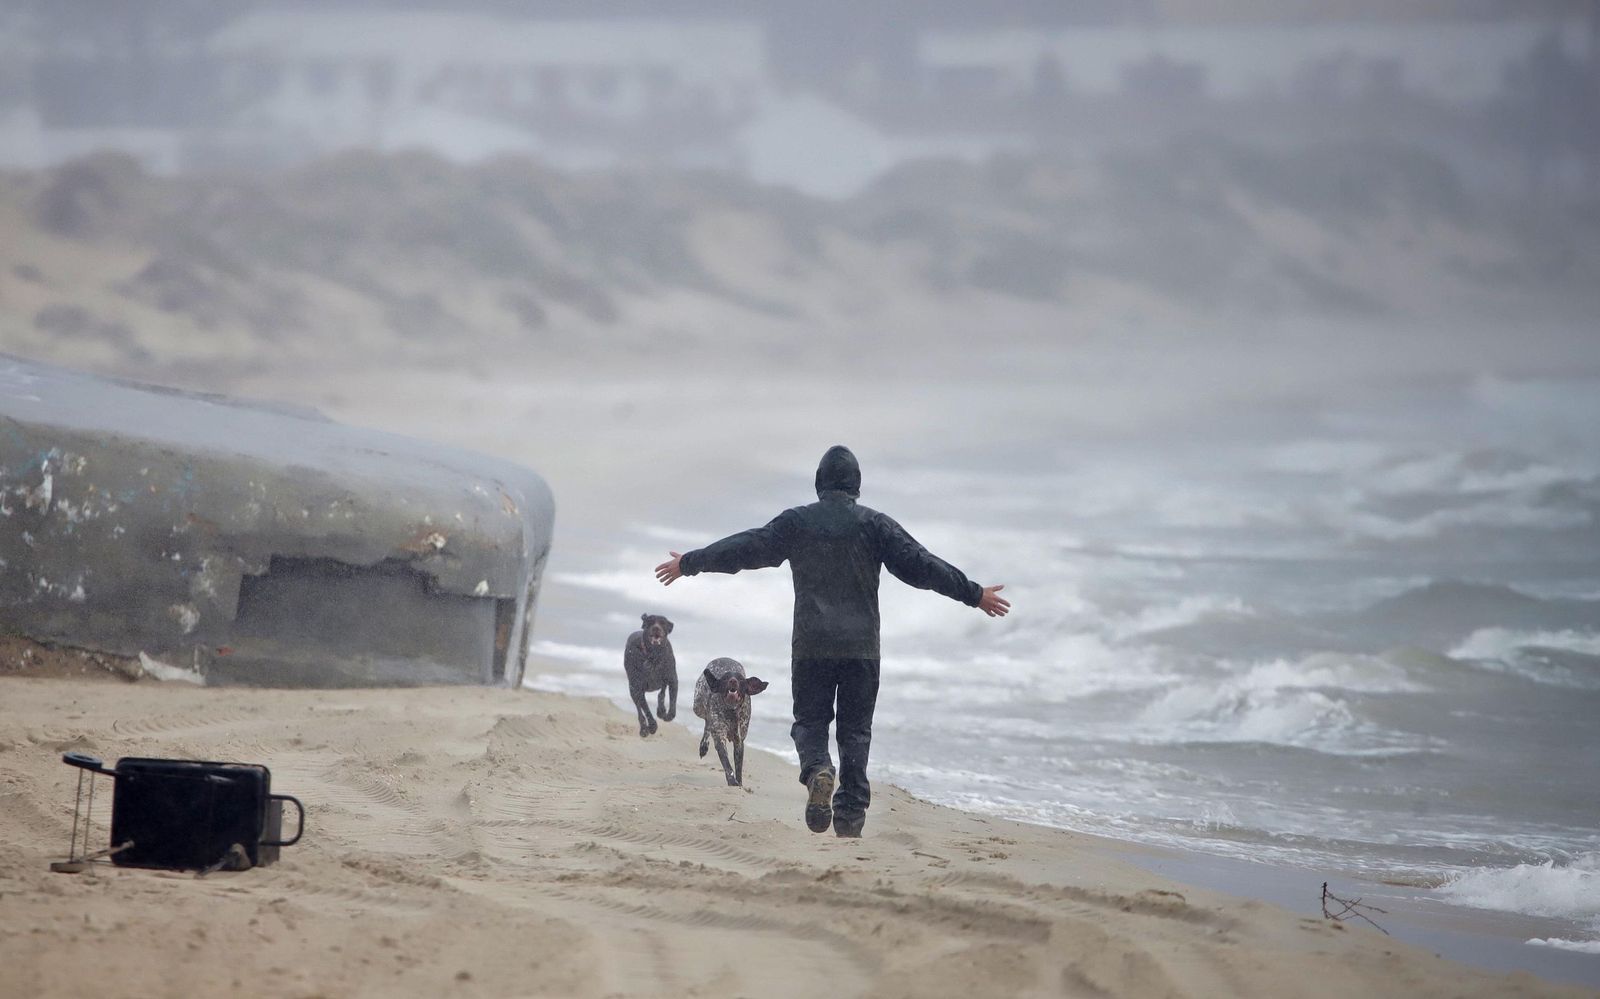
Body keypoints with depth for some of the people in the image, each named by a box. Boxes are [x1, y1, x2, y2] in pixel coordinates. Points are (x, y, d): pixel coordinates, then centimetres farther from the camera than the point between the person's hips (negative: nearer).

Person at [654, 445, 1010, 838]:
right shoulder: (875, 524, 0)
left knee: (810, 720, 9)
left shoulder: (796, 522, 2)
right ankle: (850, 810, 1)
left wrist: (688, 564, 19)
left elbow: (744, 549, 6)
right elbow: (920, 565, -3)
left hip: (811, 646, 0)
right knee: (855, 727, 8)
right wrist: (975, 594, 4)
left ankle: (817, 769, -22)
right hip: (861, 646, 0)